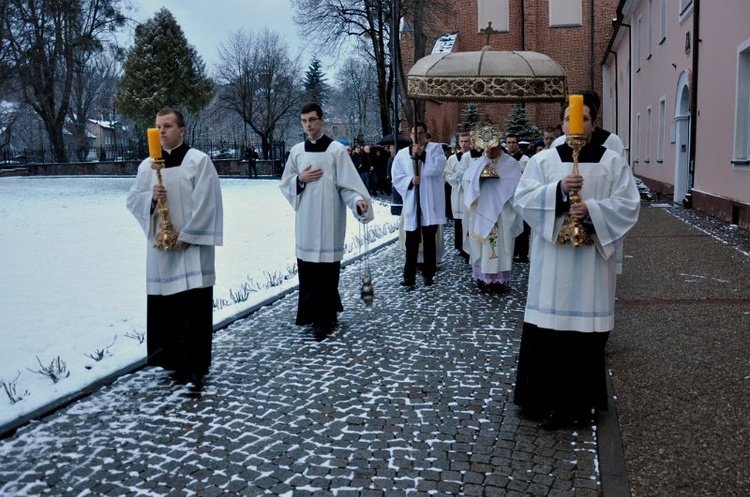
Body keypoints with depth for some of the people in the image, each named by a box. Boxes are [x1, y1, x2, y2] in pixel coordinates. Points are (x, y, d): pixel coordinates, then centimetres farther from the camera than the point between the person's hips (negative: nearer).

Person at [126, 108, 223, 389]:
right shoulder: (148, 165, 10)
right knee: (163, 302, 9)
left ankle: (193, 365, 0)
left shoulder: (199, 161, -4)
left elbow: (205, 203, -10)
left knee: (194, 303, -6)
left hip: (192, 244, -5)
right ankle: (170, 355, 25)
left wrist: (186, 235, -13)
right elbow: (132, 200, 10)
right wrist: (150, 196, -12)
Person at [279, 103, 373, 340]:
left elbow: (348, 184, -9)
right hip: (305, 219, 4)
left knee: (326, 268, -2)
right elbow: (284, 184, 14)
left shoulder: (337, 150, -4)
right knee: (306, 267, 7)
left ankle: (325, 318, 7)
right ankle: (312, 311, 23)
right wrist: (300, 179, -6)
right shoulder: (296, 151, 8)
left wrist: (359, 201, -26)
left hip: (329, 219, -4)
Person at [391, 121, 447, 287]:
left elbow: (438, 168, -12)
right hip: (412, 202, 1)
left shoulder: (435, 148, 5)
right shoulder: (402, 153, 10)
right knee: (412, 241, 1)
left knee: (429, 239, 5)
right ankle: (409, 276, 3)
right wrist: (410, 180, -12)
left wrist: (422, 154, -15)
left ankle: (428, 274, 14)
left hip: (430, 202, -1)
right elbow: (396, 177, 5)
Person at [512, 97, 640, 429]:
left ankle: (581, 400, 18)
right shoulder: (543, 160, 5)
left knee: (587, 327, 4)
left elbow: (628, 205, -1)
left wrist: (592, 209, -16)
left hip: (592, 256, 0)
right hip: (552, 257, 0)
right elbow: (523, 199, -3)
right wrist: (557, 190, -18)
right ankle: (549, 401, 11)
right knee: (547, 329, -1)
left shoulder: (613, 162, 5)